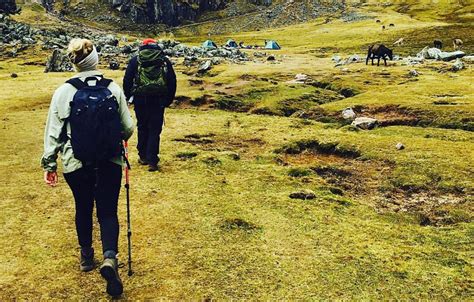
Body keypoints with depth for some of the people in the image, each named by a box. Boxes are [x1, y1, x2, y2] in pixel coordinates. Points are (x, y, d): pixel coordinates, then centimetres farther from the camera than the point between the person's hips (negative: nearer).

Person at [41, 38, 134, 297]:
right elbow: (128, 127, -1)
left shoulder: (64, 92, -8)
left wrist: (49, 164, 5)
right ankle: (109, 257, -15)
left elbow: (53, 132, -5)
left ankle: (86, 256, 37)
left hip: (76, 164, 1)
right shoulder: (113, 89, -6)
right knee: (108, 212, 7)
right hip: (110, 162, -1)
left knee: (83, 209, 21)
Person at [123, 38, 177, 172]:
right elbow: (172, 82, 7)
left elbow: (127, 80, 3)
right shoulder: (165, 61, 9)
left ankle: (143, 156, 25)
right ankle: (152, 161, 0)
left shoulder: (135, 60, 7)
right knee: (155, 130, 4)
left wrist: (127, 97, 12)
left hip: (140, 99, 1)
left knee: (142, 127, 16)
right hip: (158, 100, 0)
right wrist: (169, 99, 13)